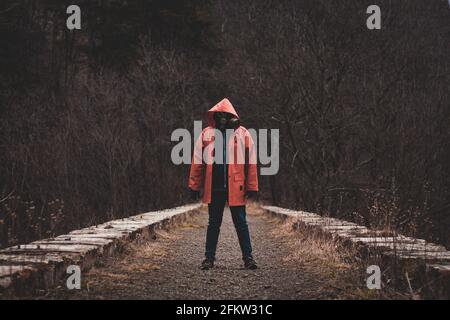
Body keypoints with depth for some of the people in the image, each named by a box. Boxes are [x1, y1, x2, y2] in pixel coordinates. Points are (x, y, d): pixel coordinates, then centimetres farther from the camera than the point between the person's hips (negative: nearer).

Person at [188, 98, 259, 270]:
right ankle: (209, 257, 17)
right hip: (214, 187, 1)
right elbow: (197, 162, 5)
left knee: (241, 223, 5)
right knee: (213, 223, 10)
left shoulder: (243, 134, 0)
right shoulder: (206, 134, 3)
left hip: (235, 188, -1)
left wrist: (252, 187, -4)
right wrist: (194, 186, 2)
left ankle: (248, 257, 12)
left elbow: (251, 162, -1)